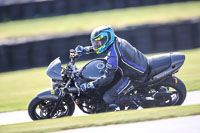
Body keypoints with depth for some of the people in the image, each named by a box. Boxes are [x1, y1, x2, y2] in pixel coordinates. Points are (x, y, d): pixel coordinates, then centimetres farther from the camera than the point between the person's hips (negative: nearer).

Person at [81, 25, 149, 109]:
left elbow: (107, 78, -23)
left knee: (108, 98, -10)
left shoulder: (113, 53, -24)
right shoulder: (117, 41, 2)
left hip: (135, 78, -9)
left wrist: (89, 85, -17)